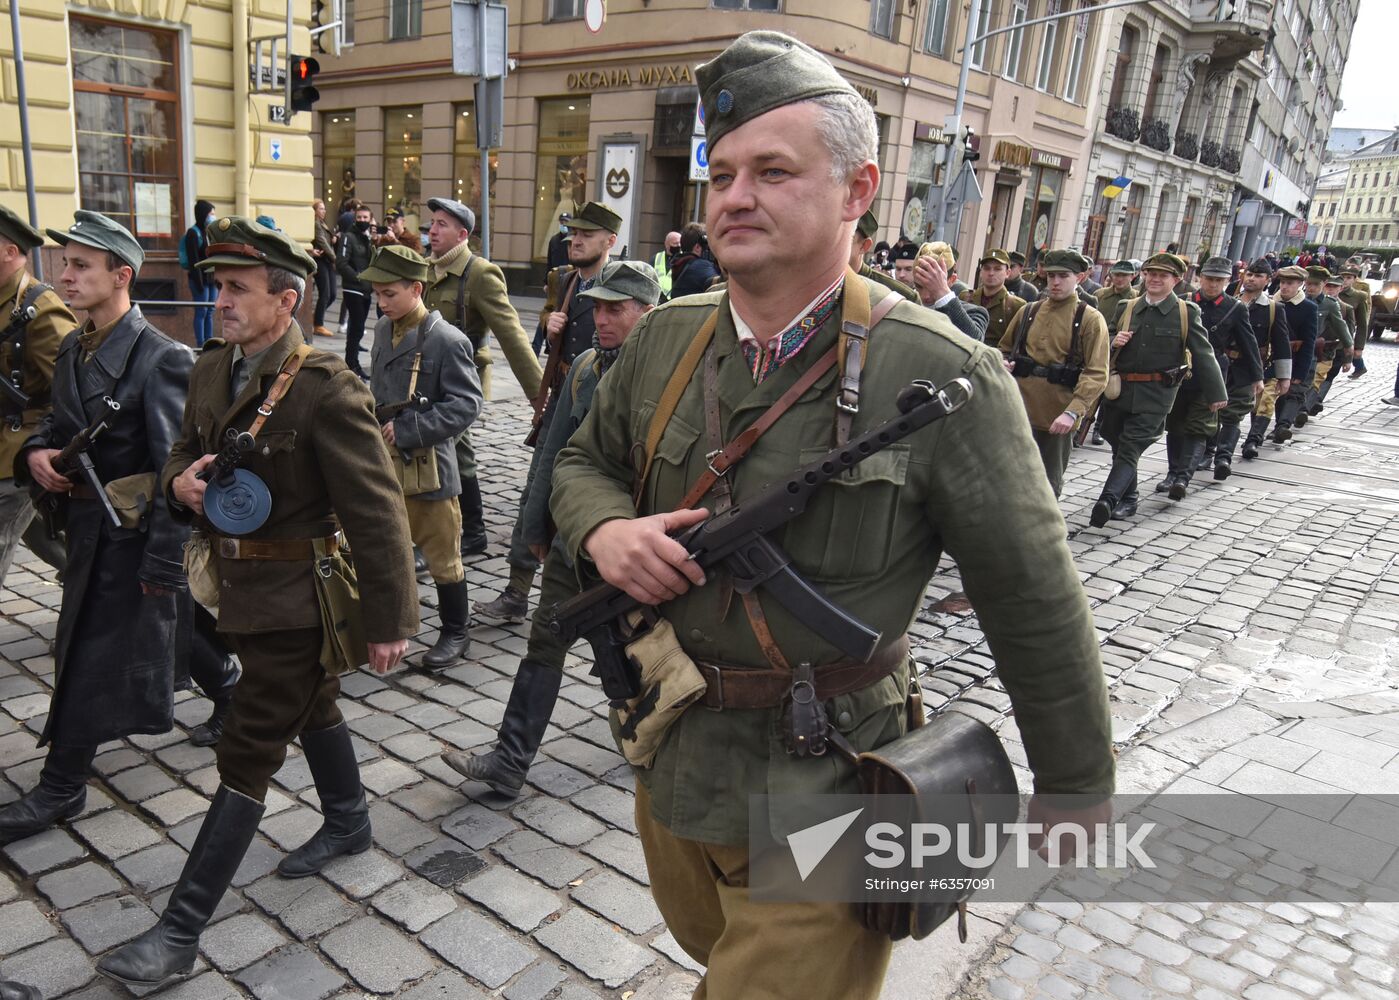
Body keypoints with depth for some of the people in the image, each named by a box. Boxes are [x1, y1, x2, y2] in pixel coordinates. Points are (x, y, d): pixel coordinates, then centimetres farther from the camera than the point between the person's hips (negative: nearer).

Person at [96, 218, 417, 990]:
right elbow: (183, 458, 15)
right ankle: (348, 822, 47)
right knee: (312, 707, 25)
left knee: (247, 755, 0)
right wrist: (181, 481, -11)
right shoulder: (211, 371, 3)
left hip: (299, 599, -8)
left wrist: (389, 620, -19)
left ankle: (182, 929, 11)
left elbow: (377, 512, -21)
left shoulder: (326, 389, -22)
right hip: (245, 590, 8)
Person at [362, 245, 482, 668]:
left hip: (427, 467, -6)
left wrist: (407, 429, -20)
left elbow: (465, 404, -17)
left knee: (442, 555, 7)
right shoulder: (383, 330, 6)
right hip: (382, 464, 7)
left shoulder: (447, 340, -15)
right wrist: (372, 421, 5)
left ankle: (456, 632, 25)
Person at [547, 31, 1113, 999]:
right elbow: (584, 460, 12)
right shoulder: (665, 338, -3)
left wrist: (1074, 787, -2)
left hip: (821, 802, -5)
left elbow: (1036, 607, -12)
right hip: (669, 762, 6)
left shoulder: (943, 376, -19)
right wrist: (604, 529, -12)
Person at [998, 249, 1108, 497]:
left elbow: (1096, 374, -11)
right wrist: (1002, 363, -2)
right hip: (1018, 411, 3)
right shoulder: (1026, 312, 10)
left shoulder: (1090, 319, -3)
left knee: (1048, 483, 11)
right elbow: (1004, 349, 22)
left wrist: (1073, 412, -24)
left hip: (1057, 418, -2)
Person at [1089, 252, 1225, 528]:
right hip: (1119, 389, 4)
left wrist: (1216, 394, 1)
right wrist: (1114, 342, -8)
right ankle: (1127, 501, 25)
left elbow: (1203, 354, 1)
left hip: (1155, 394, -4)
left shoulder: (1187, 312, 1)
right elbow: (1106, 347, 16)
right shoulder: (1126, 308, 10)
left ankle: (1108, 500, -22)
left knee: (1130, 449, -12)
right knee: (1119, 446, 11)